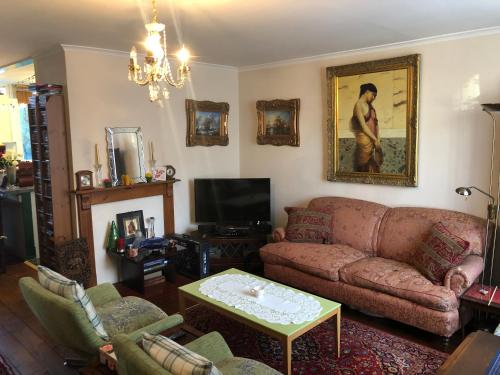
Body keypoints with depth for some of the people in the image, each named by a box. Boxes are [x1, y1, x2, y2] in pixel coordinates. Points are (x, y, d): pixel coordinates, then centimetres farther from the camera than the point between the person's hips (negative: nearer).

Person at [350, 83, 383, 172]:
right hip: (365, 140, -8)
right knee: (366, 168, -2)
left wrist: (378, 138, -2)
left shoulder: (370, 105, 16)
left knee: (374, 167, 8)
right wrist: (375, 139, -13)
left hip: (373, 140, 8)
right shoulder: (359, 105, -9)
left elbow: (375, 122, 10)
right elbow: (363, 126, -15)